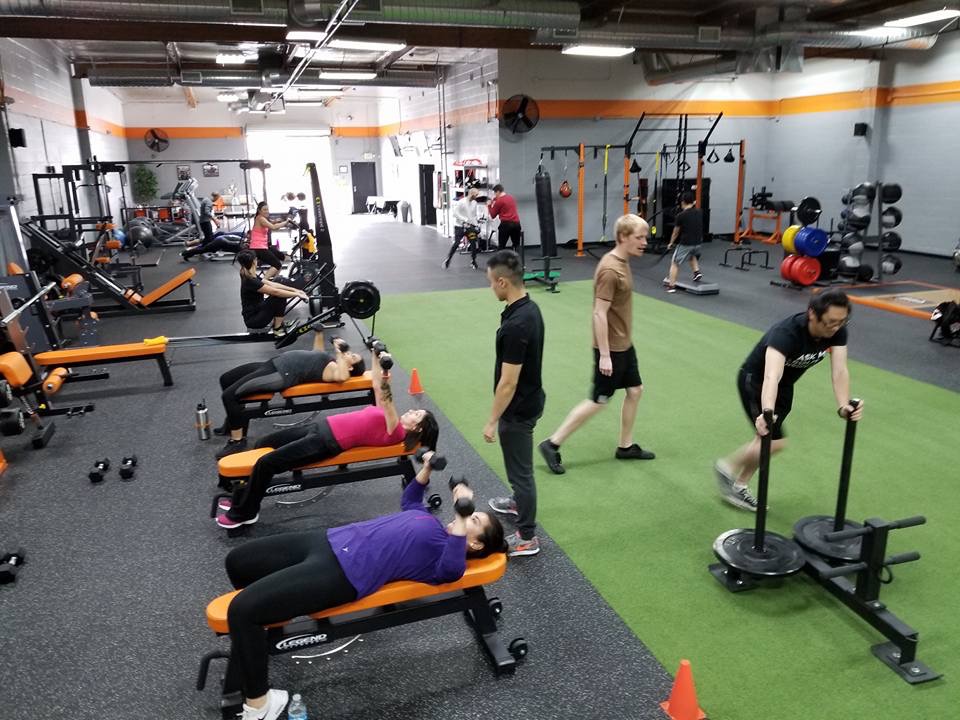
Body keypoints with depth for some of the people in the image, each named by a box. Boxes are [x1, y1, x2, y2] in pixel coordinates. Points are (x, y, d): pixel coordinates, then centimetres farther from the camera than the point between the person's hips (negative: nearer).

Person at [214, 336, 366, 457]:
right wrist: (318, 332, 30)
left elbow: (341, 377, -37)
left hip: (282, 375, -10)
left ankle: (238, 440, -3)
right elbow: (318, 355, 36)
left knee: (229, 395, -19)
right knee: (226, 379, 21)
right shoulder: (331, 361, 15)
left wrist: (339, 352, -29)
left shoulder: (338, 369, -12)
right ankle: (234, 422, 37)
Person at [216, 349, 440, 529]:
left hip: (326, 442, -10)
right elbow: (378, 388, 17)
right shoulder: (390, 420, 13)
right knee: (264, 444, 15)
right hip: (323, 426, 10)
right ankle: (244, 496, 26)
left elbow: (386, 398, -27)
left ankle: (244, 513, 5)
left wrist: (386, 377, -40)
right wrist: (376, 357, 14)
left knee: (265, 463, -14)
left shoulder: (395, 431, -12)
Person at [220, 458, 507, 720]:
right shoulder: (434, 525, 18)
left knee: (242, 609, -23)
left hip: (341, 572, -9)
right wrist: (427, 467, 25)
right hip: (329, 541, 9)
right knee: (237, 561, 17)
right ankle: (250, 647, 39)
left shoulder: (448, 555, -7)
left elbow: (451, 570, -32)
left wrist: (462, 517, -35)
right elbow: (408, 501, 36)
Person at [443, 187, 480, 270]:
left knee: (474, 243, -1)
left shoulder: (474, 203, 4)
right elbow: (455, 213, -17)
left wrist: (475, 225, 3)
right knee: (456, 244, -7)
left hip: (470, 226, 5)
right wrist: (465, 220, -23)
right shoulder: (461, 202, -15)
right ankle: (447, 260, 8)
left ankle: (473, 262, 14)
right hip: (460, 226, -5)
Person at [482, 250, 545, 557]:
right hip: (528, 400, 10)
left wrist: (492, 421, -17)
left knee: (521, 468, 4)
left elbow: (508, 382, -26)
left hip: (519, 409, -10)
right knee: (518, 464, 28)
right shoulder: (529, 308, 0)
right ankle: (520, 502, 50)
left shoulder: (515, 326, -31)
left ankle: (527, 537, 19)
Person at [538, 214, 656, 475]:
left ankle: (626, 446, 30)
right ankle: (552, 444, 7)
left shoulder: (622, 262, 7)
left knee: (635, 390, 15)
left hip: (624, 344, 9)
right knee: (599, 400, -1)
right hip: (610, 348, -9)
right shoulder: (610, 270, -23)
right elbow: (599, 314, -25)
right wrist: (604, 354, -24)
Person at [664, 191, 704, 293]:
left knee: (675, 263, 6)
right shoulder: (700, 212, 3)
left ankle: (671, 285, 4)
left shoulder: (681, 215, -10)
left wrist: (671, 243, 16)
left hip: (685, 243, -5)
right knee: (693, 256, 37)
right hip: (698, 242, 6)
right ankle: (697, 272, 21)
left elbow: (676, 232, 1)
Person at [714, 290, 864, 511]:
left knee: (766, 440, 12)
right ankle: (728, 468, 8)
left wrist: (843, 406, -42)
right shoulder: (786, 333, -39)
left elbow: (839, 370, -25)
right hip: (755, 380, -7)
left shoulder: (838, 331, -19)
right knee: (775, 442, -14)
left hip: (786, 384, 7)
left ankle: (738, 485, 28)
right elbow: (772, 376, -54)